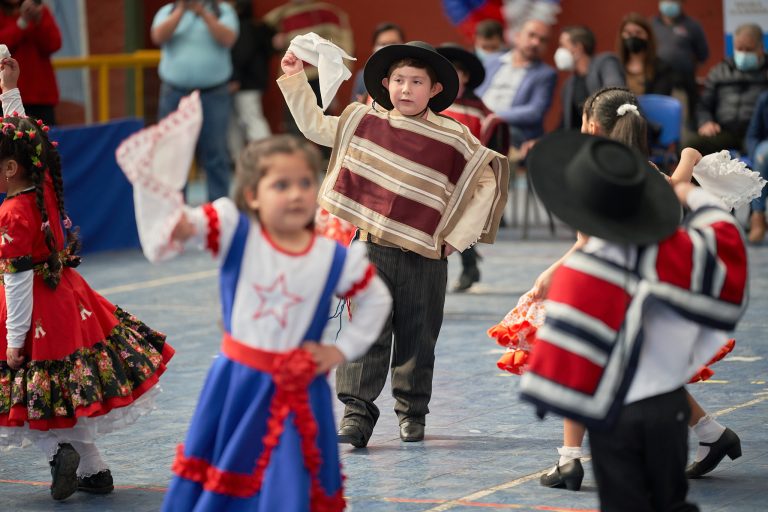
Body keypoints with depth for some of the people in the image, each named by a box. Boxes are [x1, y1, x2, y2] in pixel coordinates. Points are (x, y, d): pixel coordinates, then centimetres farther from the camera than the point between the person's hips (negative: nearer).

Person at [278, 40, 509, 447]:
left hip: (423, 257, -1)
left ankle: (412, 412, 24)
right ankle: (356, 411, -5)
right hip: (370, 248, 1)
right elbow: (314, 126, 15)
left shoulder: (454, 139, -4)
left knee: (416, 339, 9)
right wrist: (295, 79, 6)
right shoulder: (363, 121, 4)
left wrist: (457, 238, -1)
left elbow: (488, 183, 2)